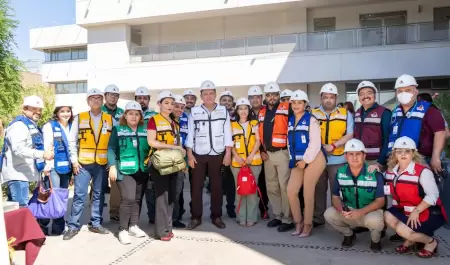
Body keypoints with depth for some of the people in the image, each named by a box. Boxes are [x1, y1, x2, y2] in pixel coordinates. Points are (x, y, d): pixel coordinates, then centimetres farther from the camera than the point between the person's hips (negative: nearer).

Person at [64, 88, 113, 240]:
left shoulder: (110, 119, 5)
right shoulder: (79, 118, 4)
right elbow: (72, 141, 4)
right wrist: (74, 160, -3)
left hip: (102, 163, 1)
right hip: (83, 163, -1)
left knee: (99, 194, 9)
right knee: (79, 195, 0)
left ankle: (96, 224, 21)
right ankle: (73, 226, 11)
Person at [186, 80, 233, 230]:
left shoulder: (223, 111, 4)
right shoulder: (194, 112, 2)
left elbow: (227, 133, 3)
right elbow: (190, 134, 2)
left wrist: (228, 153, -2)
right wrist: (189, 154, -3)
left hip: (217, 154, 0)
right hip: (198, 155, 0)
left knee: (216, 186, 7)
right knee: (196, 186, 4)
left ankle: (216, 216, 20)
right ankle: (196, 217, 15)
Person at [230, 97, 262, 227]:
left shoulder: (254, 123, 10)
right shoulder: (232, 125, 10)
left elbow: (258, 141, 2)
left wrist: (251, 156, -11)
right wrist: (237, 156, -9)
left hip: (254, 160, 0)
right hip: (237, 161, 1)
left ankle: (252, 217, 6)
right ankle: (241, 217, 10)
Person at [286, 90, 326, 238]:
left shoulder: (311, 120, -7)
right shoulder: (290, 120, 12)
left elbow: (315, 143, -13)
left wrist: (305, 160, -14)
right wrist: (293, 159, 6)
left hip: (313, 160, -6)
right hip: (298, 161, 6)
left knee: (307, 193, -1)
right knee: (291, 191, 0)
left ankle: (308, 224, 15)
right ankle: (298, 222, 17)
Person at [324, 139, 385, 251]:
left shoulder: (375, 173, -14)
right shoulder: (340, 172, -5)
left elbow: (380, 201, -13)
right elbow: (336, 197, -1)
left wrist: (361, 212, -29)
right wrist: (341, 209, -25)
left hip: (370, 212, -3)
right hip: (349, 212, 3)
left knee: (374, 220, -37)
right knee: (329, 214, -23)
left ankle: (375, 240, 2)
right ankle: (349, 234, 9)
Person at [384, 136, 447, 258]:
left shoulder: (423, 171, -20)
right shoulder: (391, 171, 0)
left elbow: (433, 195, -21)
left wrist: (416, 211, -22)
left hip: (429, 213, -6)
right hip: (406, 210, 7)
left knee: (402, 230, -21)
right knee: (387, 216, -15)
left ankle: (431, 242, 10)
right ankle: (411, 239, 10)